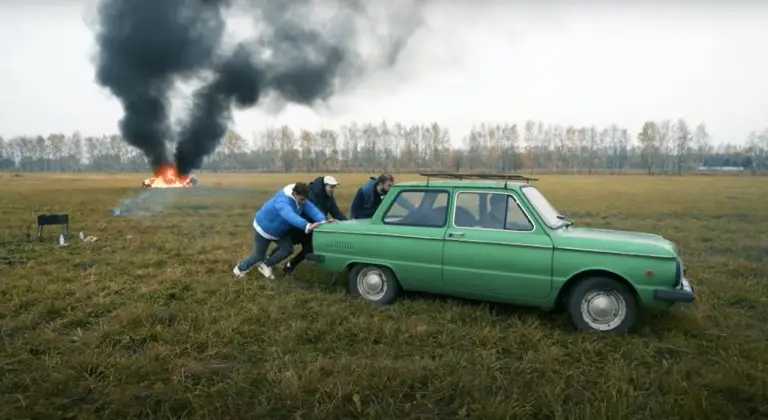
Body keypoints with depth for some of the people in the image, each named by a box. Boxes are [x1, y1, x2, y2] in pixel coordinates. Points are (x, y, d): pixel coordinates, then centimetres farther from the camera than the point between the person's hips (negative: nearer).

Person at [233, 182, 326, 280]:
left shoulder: (301, 199, -17)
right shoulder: (282, 201, -43)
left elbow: (312, 209, -31)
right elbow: (290, 216, -62)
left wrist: (322, 221, -50)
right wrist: (306, 226, -77)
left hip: (279, 230, 7)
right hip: (263, 228, -7)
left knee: (288, 249, -6)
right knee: (258, 255, 8)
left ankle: (265, 265, 16)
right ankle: (241, 267, 39)